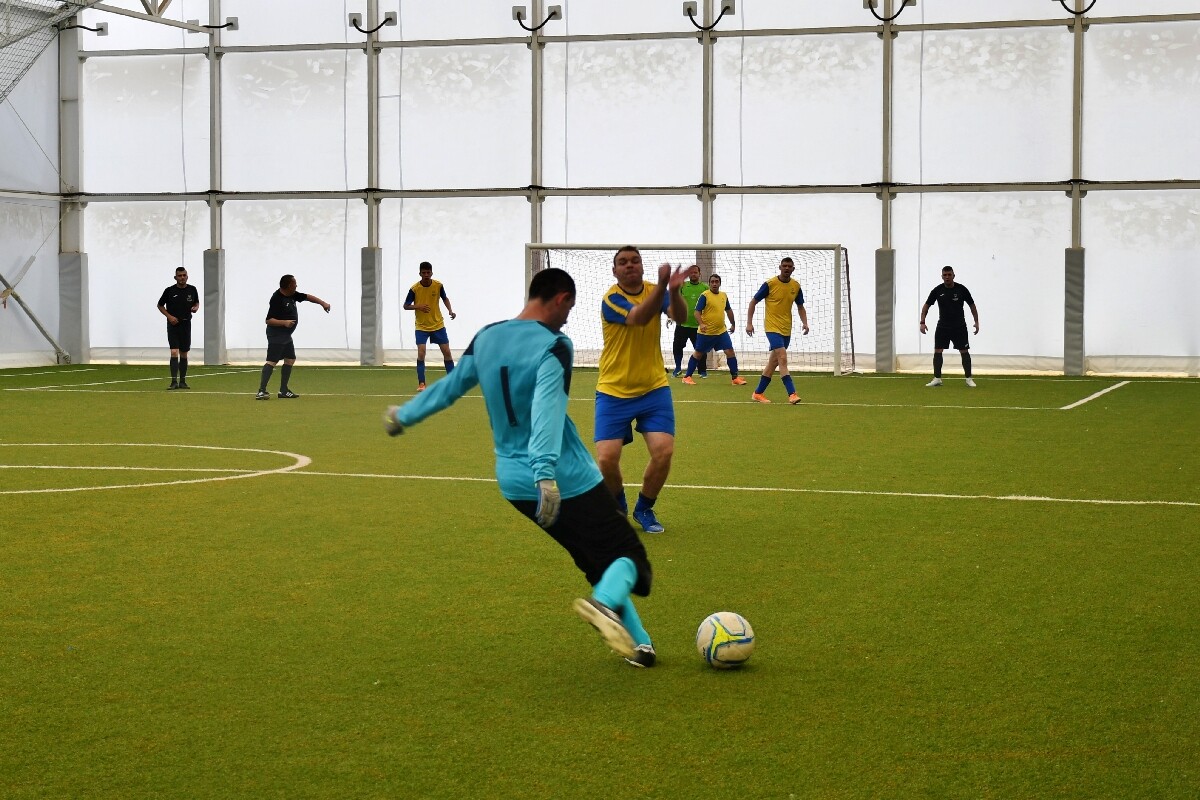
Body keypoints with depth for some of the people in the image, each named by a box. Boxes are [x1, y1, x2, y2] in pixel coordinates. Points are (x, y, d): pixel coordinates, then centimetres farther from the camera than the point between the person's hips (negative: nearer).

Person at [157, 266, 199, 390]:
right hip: (173, 324, -3)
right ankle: (174, 382, -15)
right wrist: (169, 316, -7)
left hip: (186, 324, 3)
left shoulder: (192, 290, 4)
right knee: (174, 352, -14)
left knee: (184, 354, 10)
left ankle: (182, 382, 19)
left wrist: (195, 308, -4)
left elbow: (197, 302, 20)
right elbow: (160, 305, 6)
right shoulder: (169, 290, -4)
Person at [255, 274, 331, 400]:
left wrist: (323, 303, 13)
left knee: (290, 359, 14)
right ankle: (261, 391, -24)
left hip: (286, 335, 10)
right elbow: (269, 320, -23)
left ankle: (283, 390, 21)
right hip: (276, 335, -10)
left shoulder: (292, 295, 6)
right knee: (272, 361, -17)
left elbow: (307, 297, 19)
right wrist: (284, 322, -34)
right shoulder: (276, 299, -21)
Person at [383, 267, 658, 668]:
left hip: (514, 484, 7)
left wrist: (403, 415, 32)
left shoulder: (485, 339, 6)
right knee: (627, 554, 1)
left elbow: (449, 386, 15)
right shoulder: (554, 346, -14)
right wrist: (546, 472, -37)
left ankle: (637, 643, 17)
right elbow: (546, 408, -28)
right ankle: (604, 602, -30)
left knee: (595, 559, 20)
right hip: (568, 481, -7)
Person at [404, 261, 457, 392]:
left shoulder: (438, 285, -9)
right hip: (421, 326, -2)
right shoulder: (415, 288, -14)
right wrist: (418, 306, -26)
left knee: (447, 352, 3)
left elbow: (445, 298, 9)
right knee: (421, 354, -14)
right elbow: (405, 306, -7)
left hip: (438, 325, 2)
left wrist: (450, 310, -8)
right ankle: (421, 383, -6)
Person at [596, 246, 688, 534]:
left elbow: (680, 317, -17)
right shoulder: (611, 299, -12)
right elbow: (638, 318, -31)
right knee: (606, 459, -11)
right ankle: (617, 505, 21)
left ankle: (644, 509, 14)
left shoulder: (655, 291, 1)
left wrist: (674, 291, -38)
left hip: (653, 389, 3)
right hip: (613, 392, -3)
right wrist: (661, 286, -45)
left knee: (663, 451, -12)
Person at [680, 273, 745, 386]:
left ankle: (735, 378, 3)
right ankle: (687, 377, 16)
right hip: (706, 332, -5)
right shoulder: (705, 296, -11)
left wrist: (733, 324, 28)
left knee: (730, 351, -4)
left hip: (721, 331, 5)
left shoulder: (724, 295, 8)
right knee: (698, 354, 5)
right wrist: (701, 324, -31)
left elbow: (728, 310, 24)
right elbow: (697, 312, -16)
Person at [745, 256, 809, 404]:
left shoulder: (796, 286, 5)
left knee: (774, 361, 12)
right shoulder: (770, 284, -9)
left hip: (786, 329, 6)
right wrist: (749, 323, -8)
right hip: (772, 327, -6)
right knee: (783, 359, -19)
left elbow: (800, 307, 16)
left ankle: (758, 393, 23)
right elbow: (753, 302, -2)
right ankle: (792, 394, -24)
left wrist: (805, 323, -1)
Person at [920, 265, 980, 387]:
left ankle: (969, 379, 6)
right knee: (937, 351, -5)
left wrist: (976, 322, 0)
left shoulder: (962, 289, -7)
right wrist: (922, 322, -5)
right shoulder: (938, 290, -4)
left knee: (964, 352, -2)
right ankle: (937, 379, 1)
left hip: (959, 326, -1)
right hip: (942, 326, 1)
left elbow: (972, 305, 4)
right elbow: (926, 306, 3)